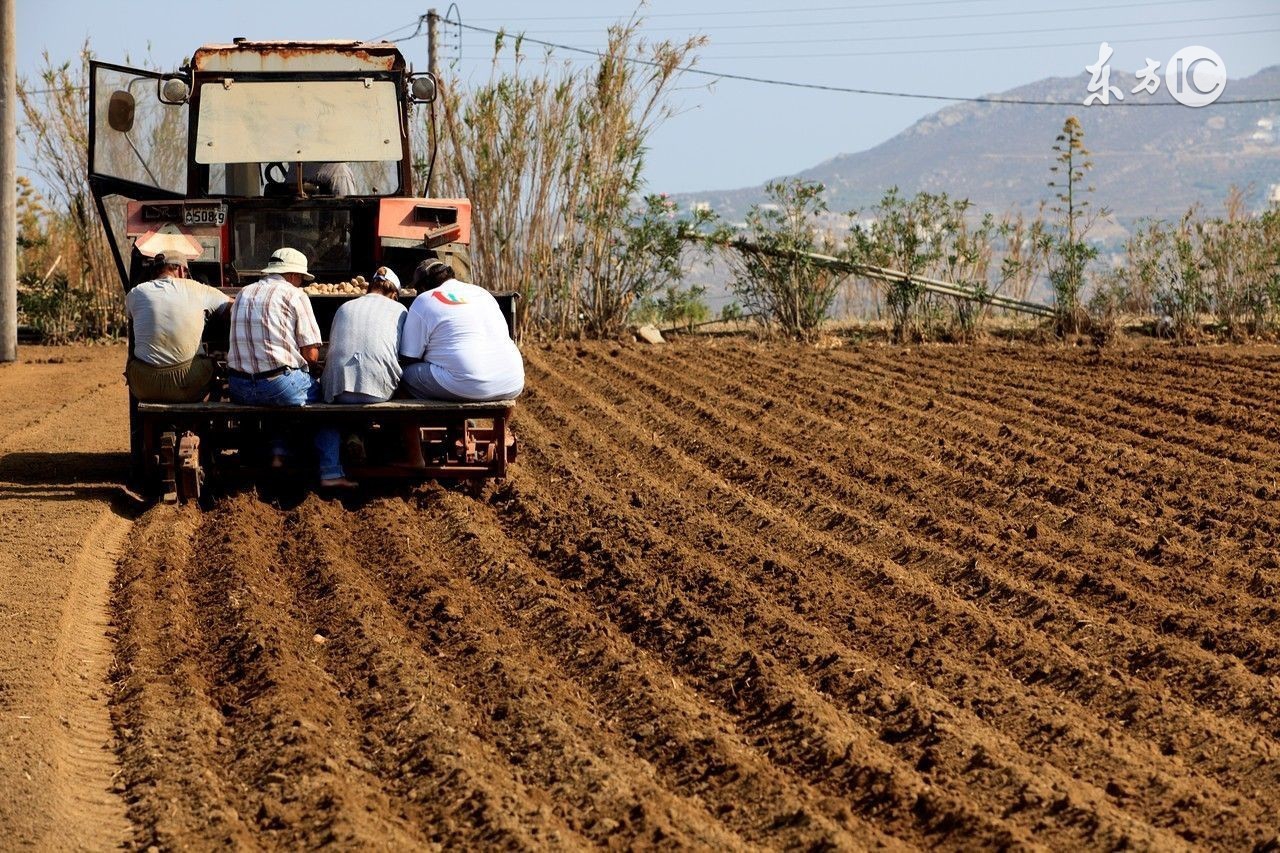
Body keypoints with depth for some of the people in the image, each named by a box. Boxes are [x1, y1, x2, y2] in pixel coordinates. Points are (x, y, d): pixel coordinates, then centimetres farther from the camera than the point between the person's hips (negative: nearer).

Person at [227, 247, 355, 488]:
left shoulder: (242, 295, 17)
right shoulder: (294, 296, -2)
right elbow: (311, 354, -7)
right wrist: (312, 362, 17)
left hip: (238, 388, 6)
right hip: (278, 385, -6)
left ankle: (278, 454, 23)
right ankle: (331, 473, 10)